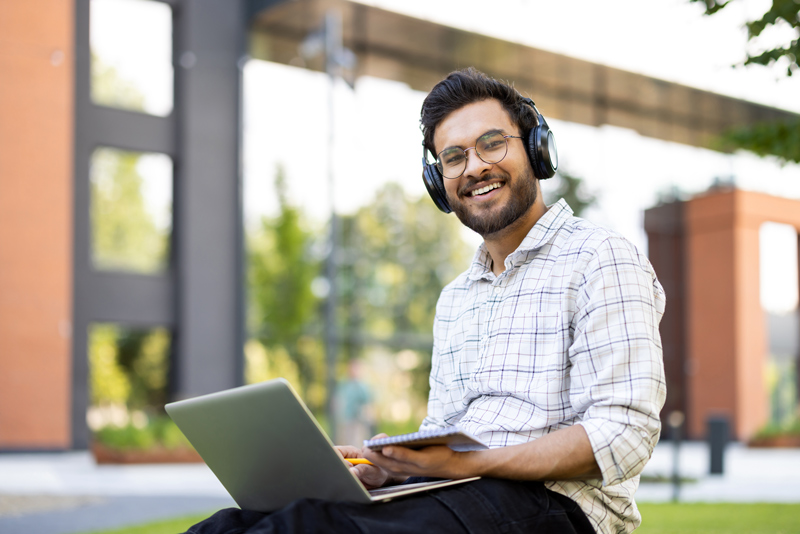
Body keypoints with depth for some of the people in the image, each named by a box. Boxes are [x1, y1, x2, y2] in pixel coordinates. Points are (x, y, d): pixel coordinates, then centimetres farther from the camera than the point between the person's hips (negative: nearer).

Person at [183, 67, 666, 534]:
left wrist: (466, 464, -20)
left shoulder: (600, 261, -1)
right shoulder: (455, 299, 26)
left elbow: (623, 436, -12)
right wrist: (382, 468, 0)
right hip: (455, 494, 7)